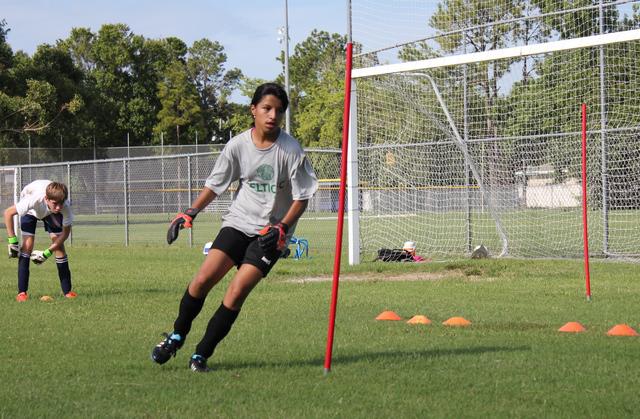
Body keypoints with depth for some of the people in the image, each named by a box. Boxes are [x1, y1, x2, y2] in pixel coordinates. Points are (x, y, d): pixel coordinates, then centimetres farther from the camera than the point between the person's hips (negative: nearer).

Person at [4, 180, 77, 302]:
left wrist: (47, 252, -28)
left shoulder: (65, 206, -38)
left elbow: (66, 232, -23)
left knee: (59, 245, -10)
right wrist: (12, 241, -32)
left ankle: (67, 291, 0)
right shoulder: (34, 200, -46)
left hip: (51, 213, 2)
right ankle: (22, 292, -13)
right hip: (31, 210, -2)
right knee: (28, 245, -17)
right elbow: (8, 213, -33)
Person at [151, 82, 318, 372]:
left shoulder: (290, 150, -12)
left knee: (237, 291, -15)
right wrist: (189, 214, -4)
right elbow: (215, 185, 7)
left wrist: (281, 228, -19)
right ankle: (176, 336, 13)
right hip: (238, 221, 2)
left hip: (271, 233, -2)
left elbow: (301, 197, -6)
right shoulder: (238, 145, -4)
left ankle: (202, 354, -3)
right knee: (203, 278, -11)